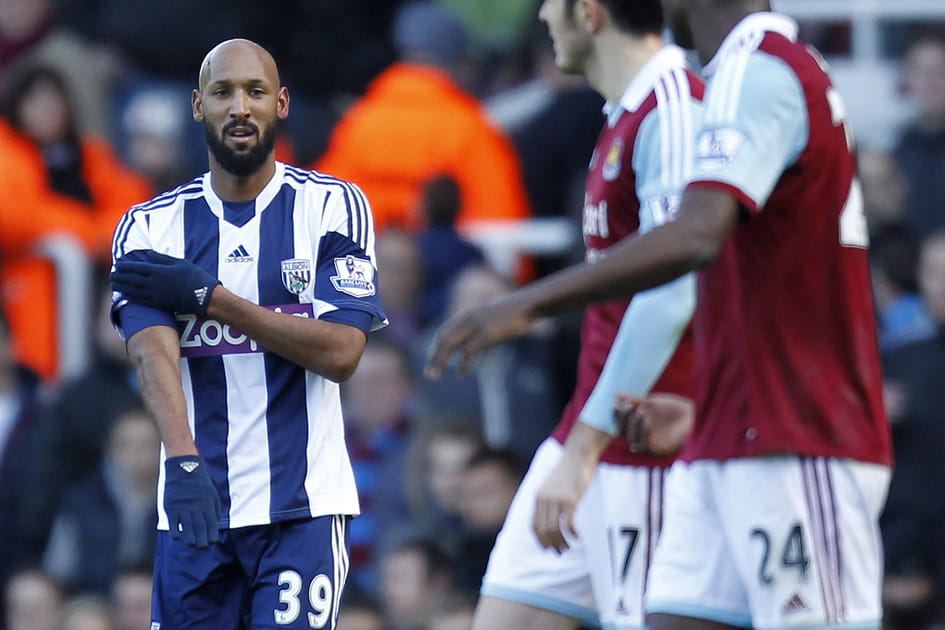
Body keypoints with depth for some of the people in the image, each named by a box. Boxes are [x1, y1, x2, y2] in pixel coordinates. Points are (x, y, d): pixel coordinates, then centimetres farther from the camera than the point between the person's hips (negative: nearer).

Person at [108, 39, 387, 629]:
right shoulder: (151, 227, 4)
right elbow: (153, 352, -12)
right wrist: (184, 462, -30)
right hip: (195, 502, 2)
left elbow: (341, 352, -9)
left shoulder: (332, 206, 0)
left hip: (304, 506, -2)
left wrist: (209, 296, -13)